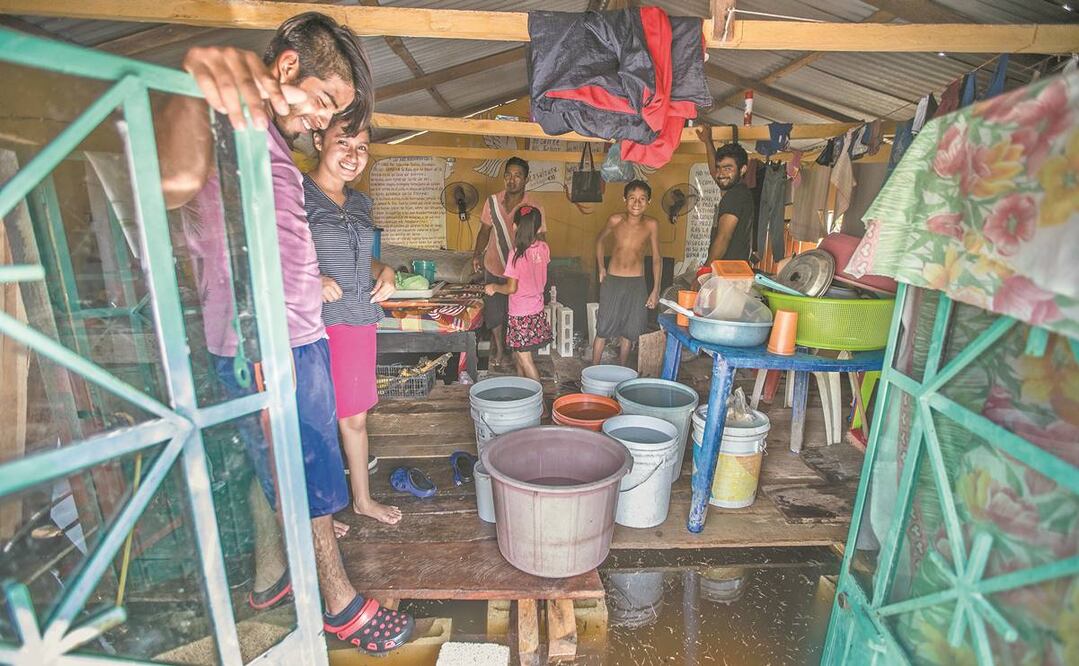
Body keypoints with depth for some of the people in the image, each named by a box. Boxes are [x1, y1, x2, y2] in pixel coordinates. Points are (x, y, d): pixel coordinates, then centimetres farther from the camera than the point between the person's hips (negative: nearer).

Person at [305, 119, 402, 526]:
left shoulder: (359, 203, 14)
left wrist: (384, 271, 5)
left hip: (360, 321, 7)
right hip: (315, 324, -6)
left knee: (356, 417, 17)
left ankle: (363, 499, 34)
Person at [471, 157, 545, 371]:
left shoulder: (534, 209, -12)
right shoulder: (492, 201, -4)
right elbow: (485, 230, 6)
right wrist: (477, 253, -6)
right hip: (494, 267, 3)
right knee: (494, 311, 12)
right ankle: (499, 350, 33)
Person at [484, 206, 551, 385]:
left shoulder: (517, 254, -22)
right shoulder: (544, 249, -4)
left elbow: (511, 288, -19)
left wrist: (493, 287, -2)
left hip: (520, 315, -7)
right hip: (537, 311, 7)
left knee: (524, 358, 3)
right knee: (518, 353, 23)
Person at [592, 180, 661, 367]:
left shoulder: (651, 225, -9)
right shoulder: (616, 220, -9)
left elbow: (656, 258, -2)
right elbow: (600, 241, 11)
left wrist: (656, 290, -4)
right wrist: (601, 268, 4)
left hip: (637, 283, 1)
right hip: (612, 281, 0)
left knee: (628, 333, 10)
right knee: (603, 330, 3)